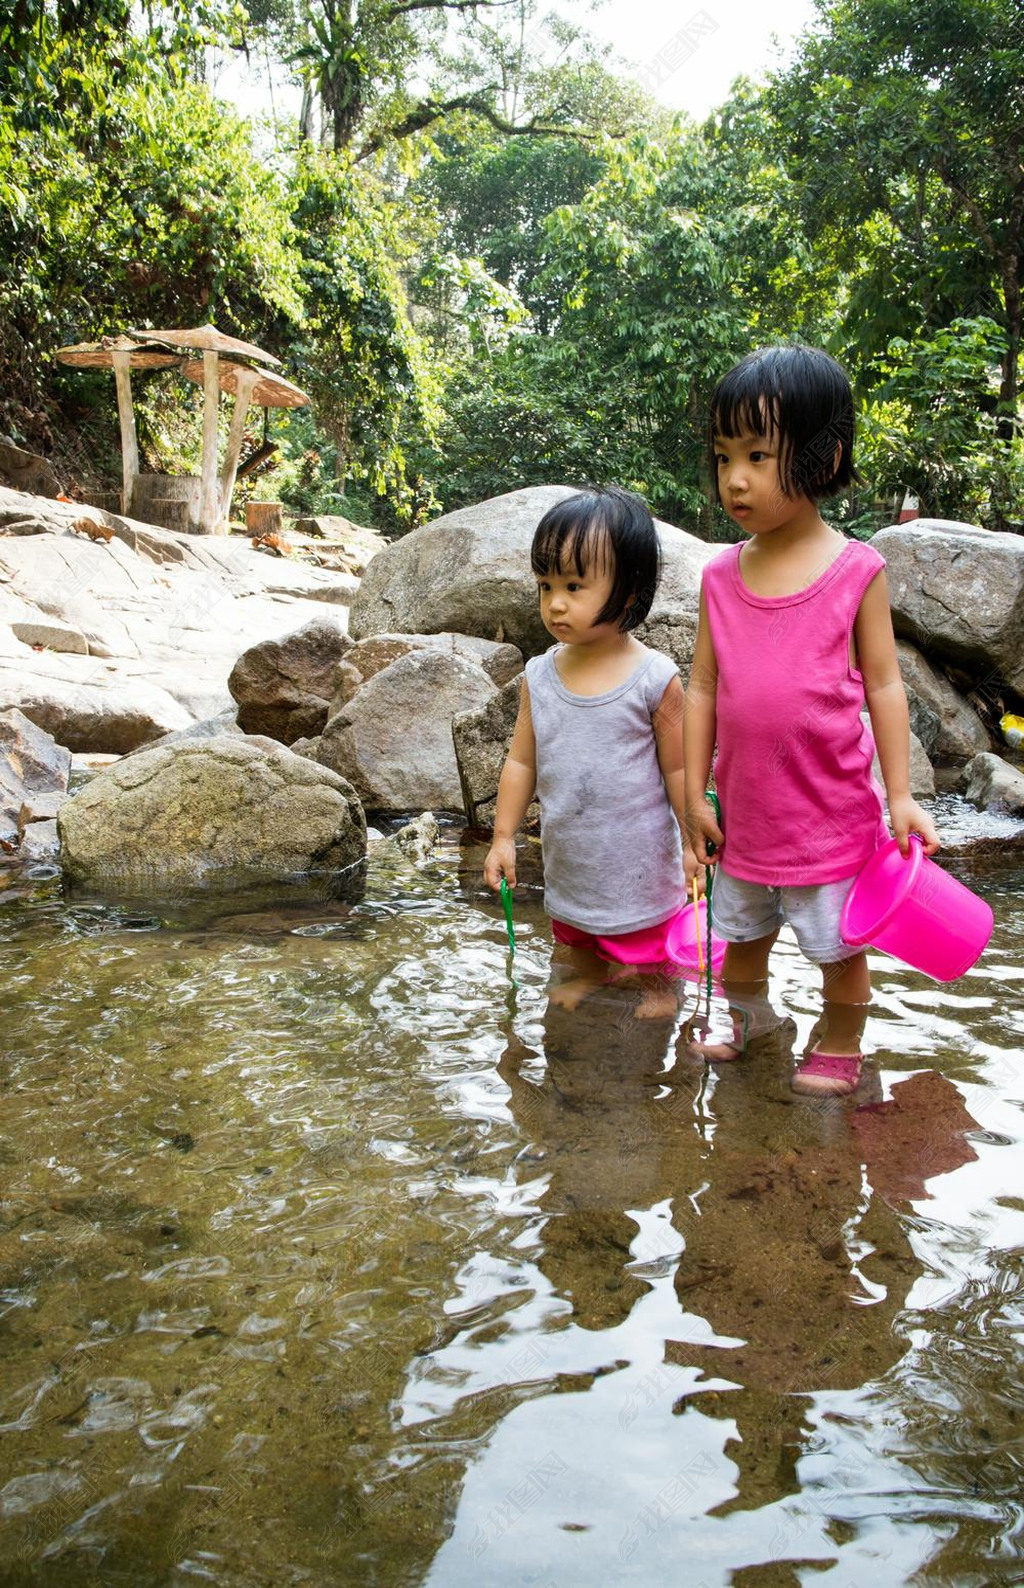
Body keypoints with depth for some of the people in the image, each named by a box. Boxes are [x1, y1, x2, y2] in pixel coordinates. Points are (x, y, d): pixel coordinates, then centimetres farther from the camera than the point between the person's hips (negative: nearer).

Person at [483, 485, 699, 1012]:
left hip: (637, 859, -4)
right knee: (574, 938, 25)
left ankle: (657, 989, 38)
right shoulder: (539, 676, -7)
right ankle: (588, 979, 49)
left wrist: (693, 844, -6)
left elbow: (678, 770, -11)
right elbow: (521, 762, 1)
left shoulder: (654, 679, -19)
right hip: (567, 857, 5)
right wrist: (503, 838, 2)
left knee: (648, 946, 15)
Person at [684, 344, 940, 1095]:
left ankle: (841, 1048, 37)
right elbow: (704, 689, 2)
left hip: (831, 810, -3)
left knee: (839, 944, 13)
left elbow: (884, 686, -6)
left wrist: (900, 795, -6)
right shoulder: (721, 576, -3)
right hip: (745, 809, 4)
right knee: (741, 932, 22)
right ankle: (744, 1027, 45)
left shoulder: (857, 570, -12)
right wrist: (696, 794, 3)